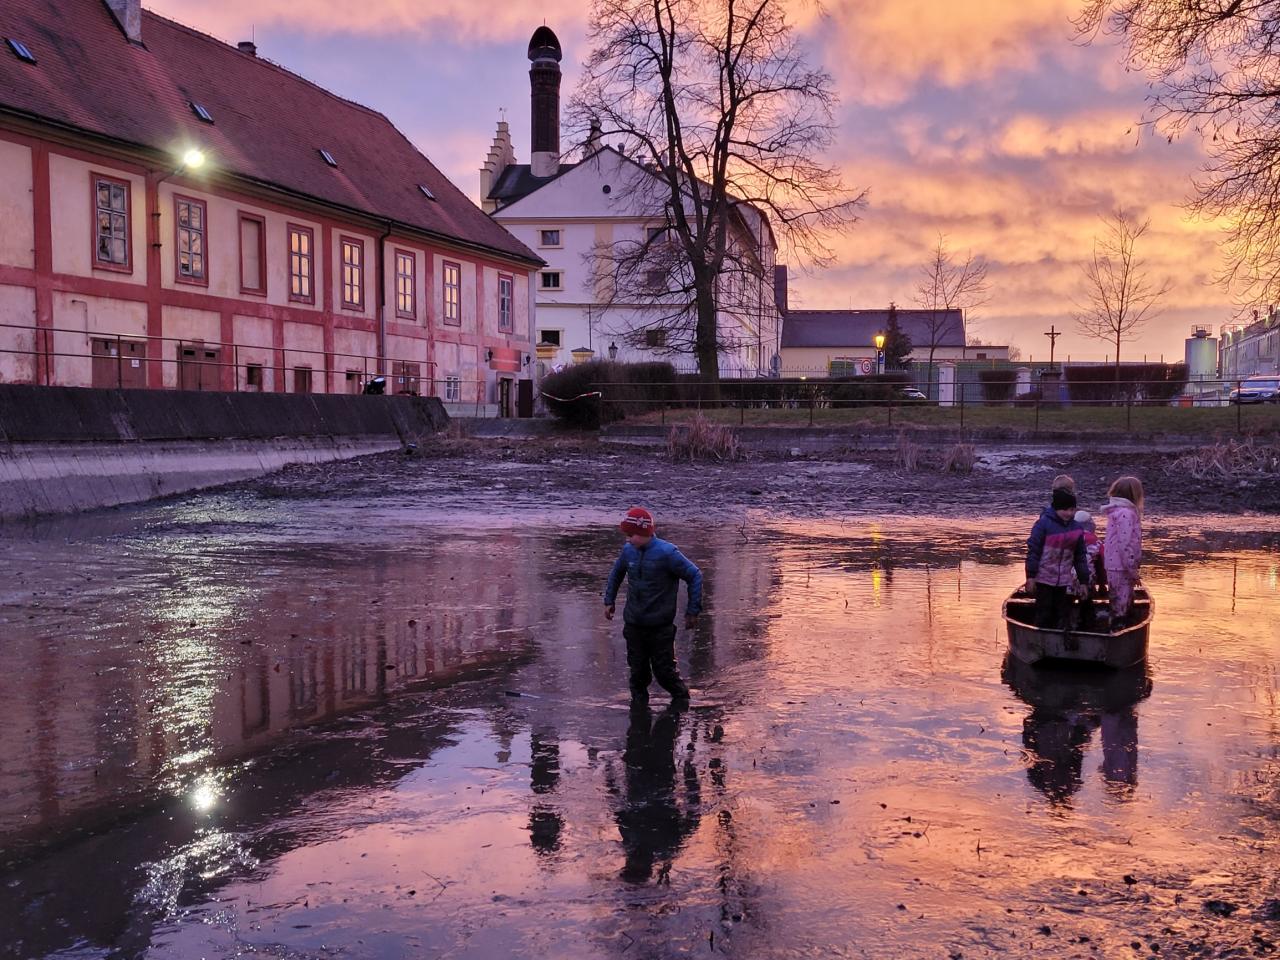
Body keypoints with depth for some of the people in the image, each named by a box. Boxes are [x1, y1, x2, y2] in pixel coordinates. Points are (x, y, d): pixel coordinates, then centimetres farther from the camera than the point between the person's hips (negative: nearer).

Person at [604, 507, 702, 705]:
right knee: (638, 669, 11)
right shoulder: (628, 550, 0)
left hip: (661, 627, -4)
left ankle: (681, 698, 26)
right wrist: (609, 600, 19)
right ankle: (638, 702, 30)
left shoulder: (666, 553, -16)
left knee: (664, 669, 2)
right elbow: (616, 573, 22)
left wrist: (692, 611, -7)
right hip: (634, 625, 4)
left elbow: (695, 575, -8)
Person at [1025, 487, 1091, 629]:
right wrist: (1031, 576, -13)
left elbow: (1080, 557, 13)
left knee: (1062, 617, 9)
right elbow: (1033, 550, -10)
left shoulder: (1075, 527, 7)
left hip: (1065, 581, 5)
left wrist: (1084, 581, 12)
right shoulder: (1044, 523, -10)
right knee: (1044, 615, 1)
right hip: (1044, 579, -5)